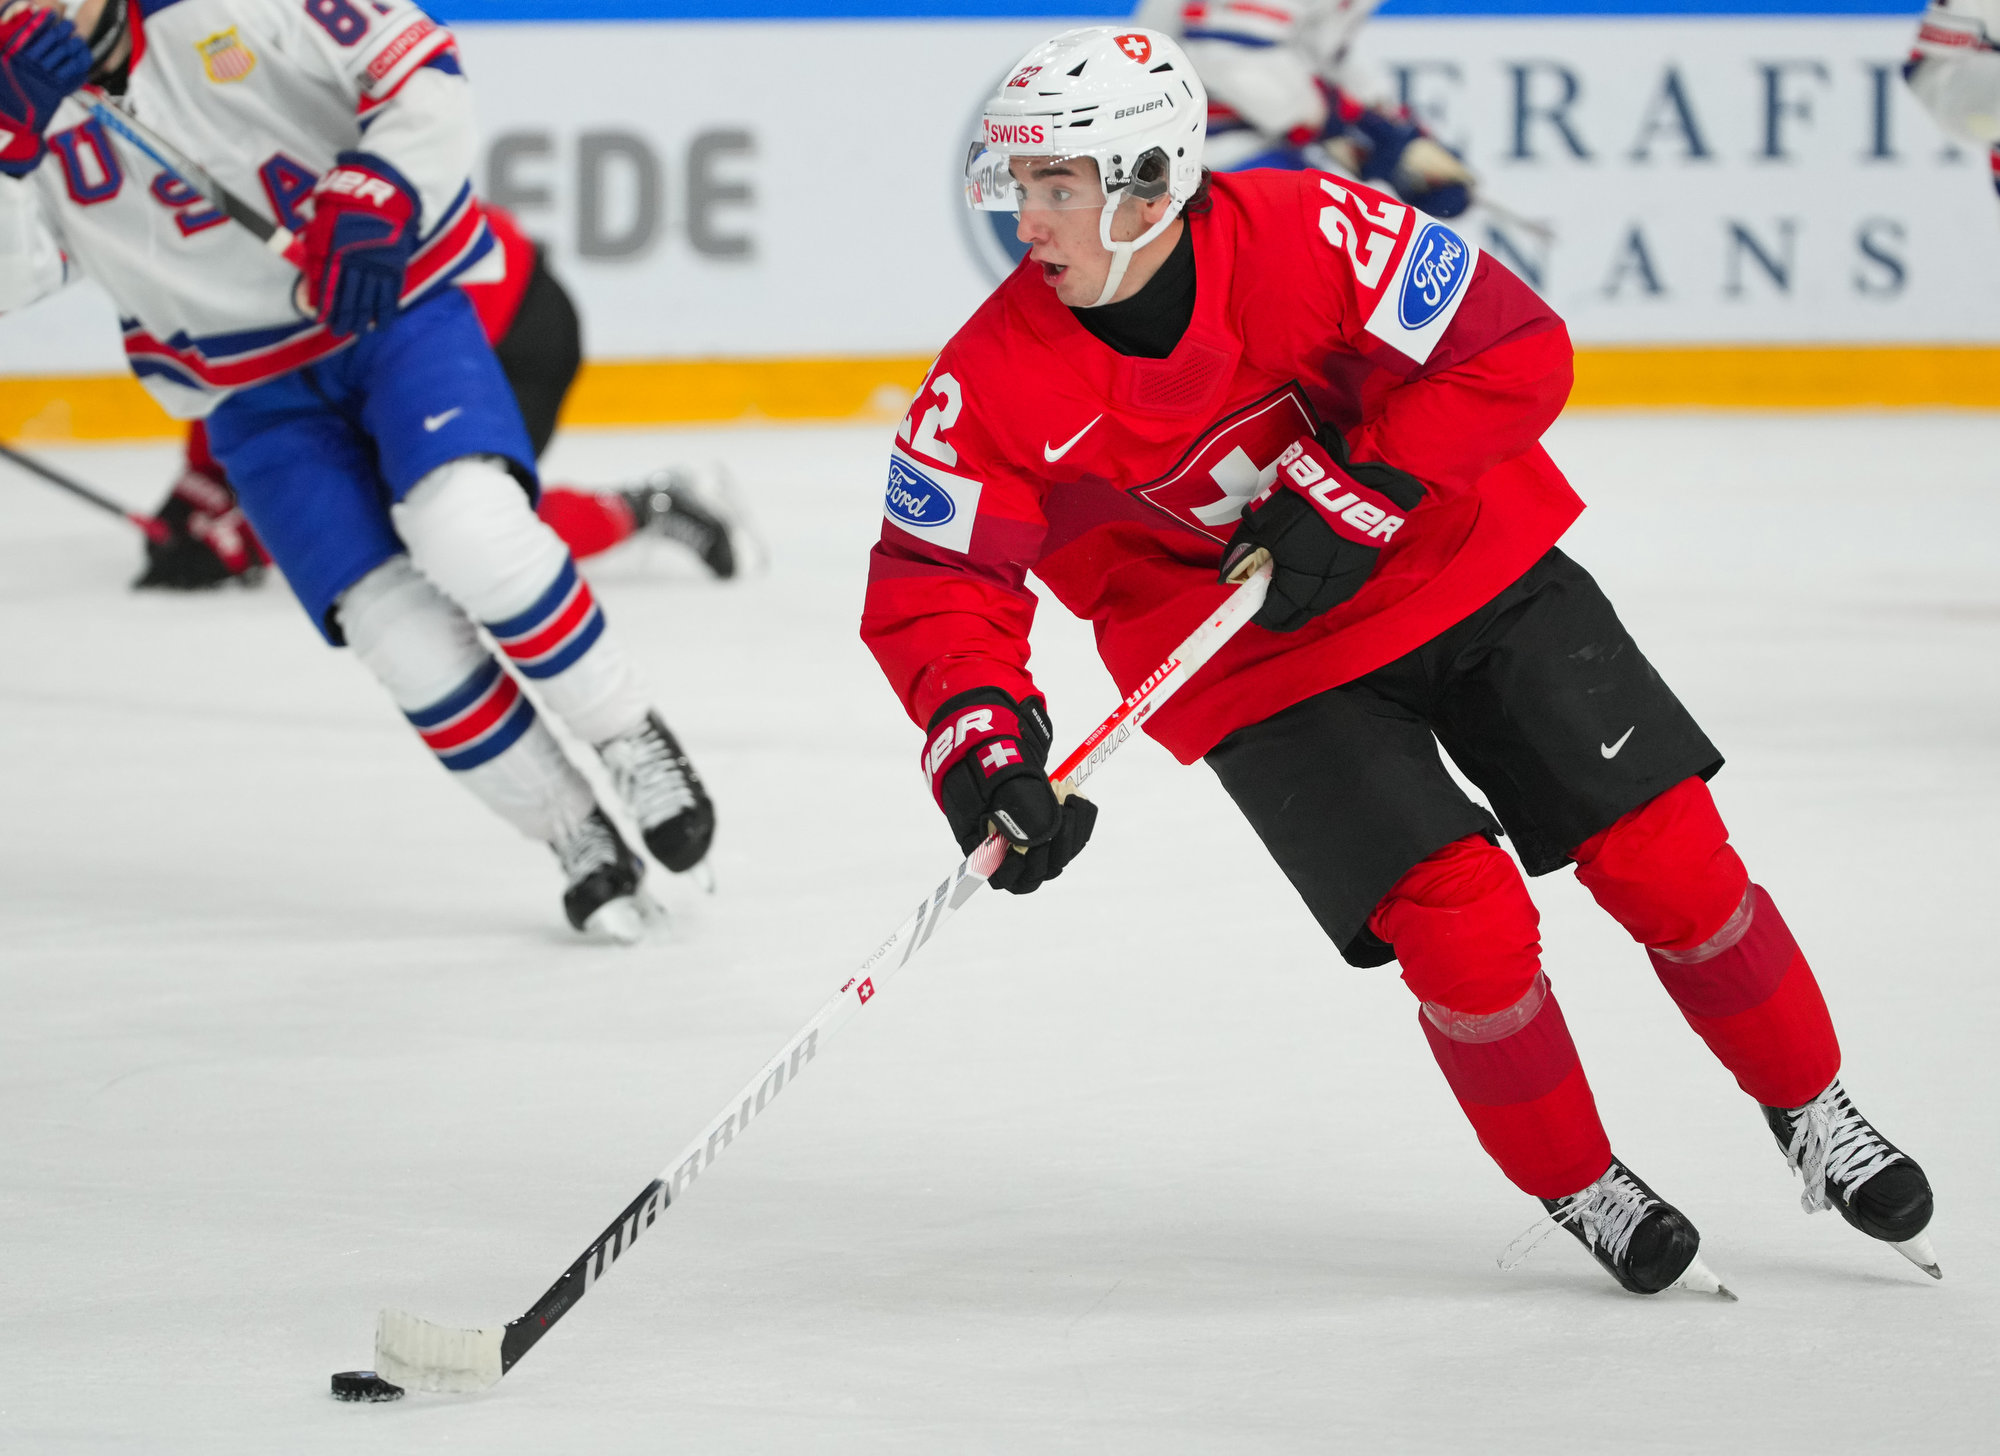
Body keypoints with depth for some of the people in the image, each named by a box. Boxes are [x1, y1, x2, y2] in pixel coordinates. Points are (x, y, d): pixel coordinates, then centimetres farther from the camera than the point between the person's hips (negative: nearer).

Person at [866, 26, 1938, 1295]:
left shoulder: (1307, 237, -24)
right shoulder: (997, 381, -19)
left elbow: (1515, 353, -19)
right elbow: (932, 581, -16)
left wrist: (1362, 500, -25)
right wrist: (978, 730, -33)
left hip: (1463, 566, 0)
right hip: (1265, 670, 0)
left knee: (1665, 854, -3)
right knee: (1464, 926, -16)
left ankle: (1812, 1113, 20)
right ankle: (1580, 1189, 9)